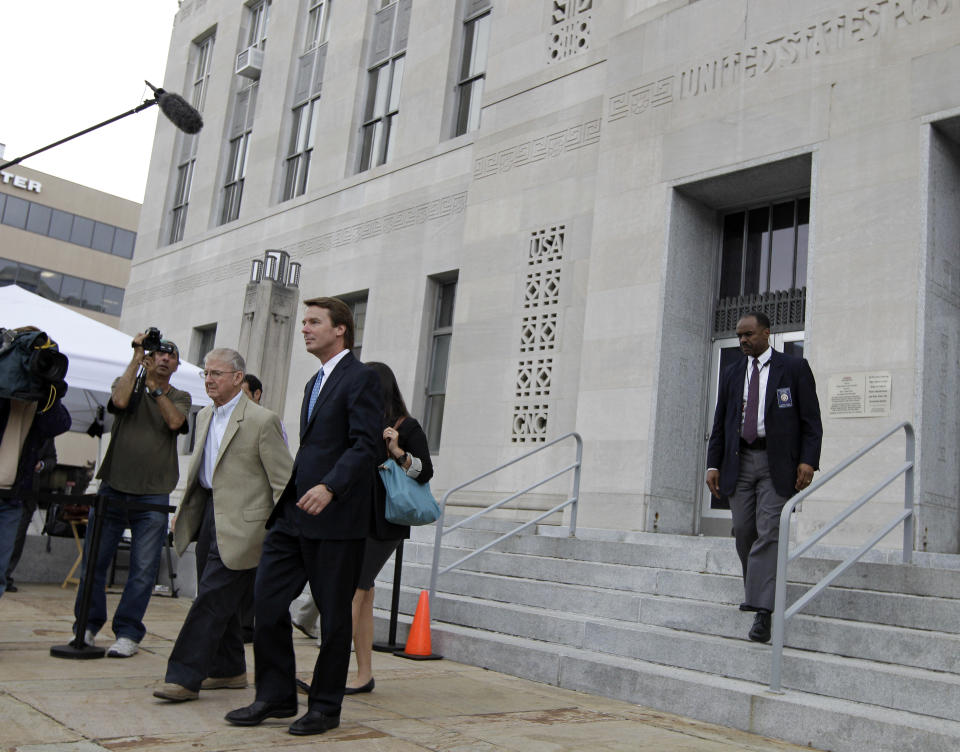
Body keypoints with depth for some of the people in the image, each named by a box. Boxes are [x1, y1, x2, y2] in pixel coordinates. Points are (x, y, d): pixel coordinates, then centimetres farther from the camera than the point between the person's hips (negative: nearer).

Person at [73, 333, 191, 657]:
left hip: (153, 496, -1)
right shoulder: (127, 383, 12)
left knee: (144, 568, -3)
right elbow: (120, 400, -12)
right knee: (94, 559, 4)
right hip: (113, 488, 1)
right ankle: (88, 625, 19)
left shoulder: (180, 398, 12)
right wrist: (137, 357, -8)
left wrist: (155, 387, -11)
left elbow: (174, 422, -10)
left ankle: (128, 633, 6)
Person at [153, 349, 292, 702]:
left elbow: (283, 480, -12)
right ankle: (229, 671, 28)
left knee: (213, 598, -8)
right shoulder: (205, 417, 13)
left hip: (240, 523, -8)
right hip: (209, 514, 9)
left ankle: (185, 678, -1)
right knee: (218, 599, 15)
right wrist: (186, 511, 20)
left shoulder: (262, 420, -12)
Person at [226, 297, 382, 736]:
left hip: (335, 518, -8)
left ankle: (326, 707, 16)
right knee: (268, 601, 6)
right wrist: (285, 500, 20)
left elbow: (365, 445, -16)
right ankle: (275, 697, 19)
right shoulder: (316, 382, 21)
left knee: (333, 615, 3)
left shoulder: (360, 378, -7)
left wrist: (329, 487, -28)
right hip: (294, 515, 9)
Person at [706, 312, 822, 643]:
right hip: (739, 461, 4)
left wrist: (808, 460, -13)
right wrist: (713, 464, 5)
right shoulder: (731, 373, 14)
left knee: (768, 533, -11)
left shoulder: (794, 368, 2)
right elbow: (719, 423, 13)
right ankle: (755, 592, 24)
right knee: (743, 532, 6)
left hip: (777, 462, -4)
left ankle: (762, 611, -11)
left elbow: (811, 419, -1)